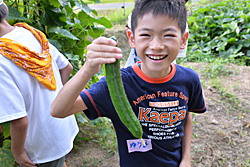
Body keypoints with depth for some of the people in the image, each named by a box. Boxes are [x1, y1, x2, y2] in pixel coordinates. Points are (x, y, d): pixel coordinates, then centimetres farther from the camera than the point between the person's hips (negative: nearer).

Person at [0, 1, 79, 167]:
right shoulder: (33, 33, -9)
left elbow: (20, 121, -29)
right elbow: (67, 67, 3)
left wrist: (17, 152, -10)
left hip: (45, 146, -6)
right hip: (65, 126, 7)